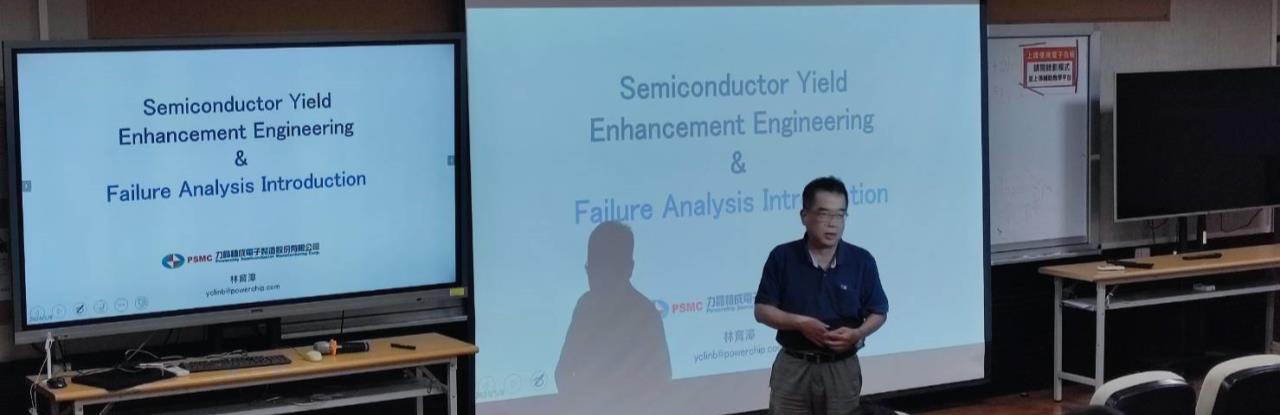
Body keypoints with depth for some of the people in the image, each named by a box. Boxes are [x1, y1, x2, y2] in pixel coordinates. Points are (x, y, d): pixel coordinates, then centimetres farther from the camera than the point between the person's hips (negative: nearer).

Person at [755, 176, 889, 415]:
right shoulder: (782, 257, -5)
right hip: (793, 367, 0)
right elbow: (762, 310, -2)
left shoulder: (861, 261, -3)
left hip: (842, 368, 1)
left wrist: (857, 333, -16)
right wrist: (800, 322, -19)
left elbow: (879, 313, 5)